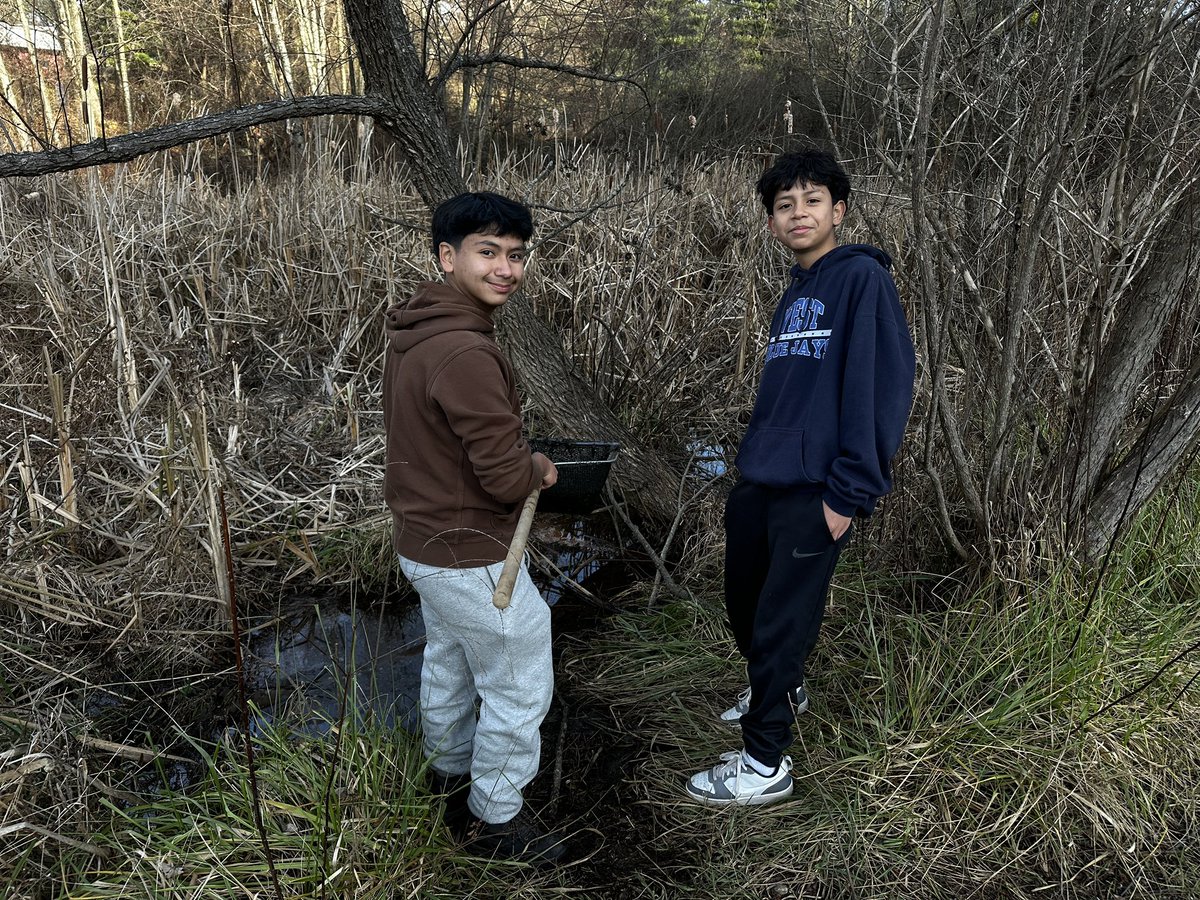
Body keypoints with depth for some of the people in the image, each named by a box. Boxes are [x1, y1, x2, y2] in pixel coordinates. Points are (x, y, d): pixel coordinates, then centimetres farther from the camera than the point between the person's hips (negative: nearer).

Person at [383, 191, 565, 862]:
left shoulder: (415, 330, 1)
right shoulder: (465, 354, -30)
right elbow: (508, 478, -28)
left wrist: (518, 457, 6)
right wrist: (542, 469, -6)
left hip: (424, 538, 10)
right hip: (473, 558, -10)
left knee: (448, 665, 28)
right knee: (519, 687, 10)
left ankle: (453, 776, 50)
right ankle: (495, 816, 29)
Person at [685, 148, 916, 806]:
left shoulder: (862, 277, -8)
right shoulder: (793, 296, 15)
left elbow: (884, 384, -16)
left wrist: (850, 491, -19)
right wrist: (754, 457, 16)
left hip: (813, 491, -8)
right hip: (758, 481, 8)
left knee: (780, 621, 1)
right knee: (743, 602, 20)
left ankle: (765, 765, 19)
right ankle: (781, 690, 47)